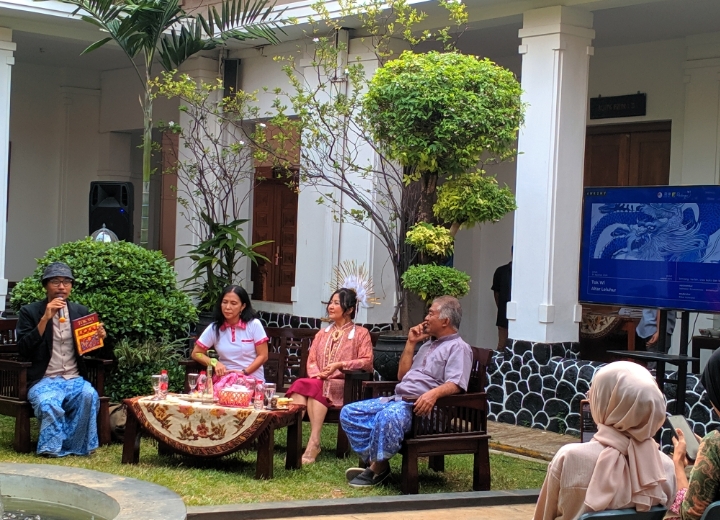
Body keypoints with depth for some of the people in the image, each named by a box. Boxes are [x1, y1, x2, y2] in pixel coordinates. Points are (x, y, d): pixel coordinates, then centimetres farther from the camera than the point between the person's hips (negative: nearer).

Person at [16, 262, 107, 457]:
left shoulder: (81, 311, 11)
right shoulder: (29, 312, 0)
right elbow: (23, 351, -11)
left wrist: (100, 338, -6)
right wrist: (45, 318, -18)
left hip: (74, 379, 3)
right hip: (43, 380, -3)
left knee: (89, 395, -31)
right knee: (49, 403, -36)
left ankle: (75, 447, -15)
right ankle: (54, 448, -11)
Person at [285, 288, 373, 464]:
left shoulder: (360, 333, 11)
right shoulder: (322, 333, 27)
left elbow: (367, 362, -2)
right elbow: (311, 360, 18)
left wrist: (339, 365, -14)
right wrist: (317, 374, -6)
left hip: (343, 385, -4)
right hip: (319, 382, 4)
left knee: (315, 387, -36)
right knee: (299, 384, -31)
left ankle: (314, 442, -42)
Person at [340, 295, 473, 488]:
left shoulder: (458, 347, -2)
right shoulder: (428, 344, 27)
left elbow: (455, 384, -17)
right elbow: (402, 375, 26)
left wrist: (434, 393, -37)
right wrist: (411, 343, 19)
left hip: (420, 405, -10)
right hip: (397, 399, 10)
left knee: (387, 417, -39)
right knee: (349, 412, -4)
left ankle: (377, 468, -21)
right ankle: (372, 460, -11)